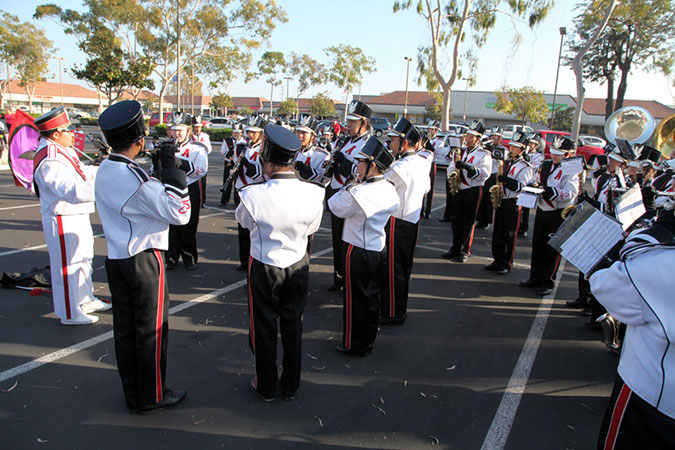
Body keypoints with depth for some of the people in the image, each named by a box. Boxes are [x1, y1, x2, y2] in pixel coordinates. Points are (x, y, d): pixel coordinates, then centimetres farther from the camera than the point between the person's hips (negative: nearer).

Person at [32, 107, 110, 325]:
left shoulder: (63, 151, 9)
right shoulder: (49, 161, -25)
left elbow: (82, 173, 20)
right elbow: (72, 190, -34)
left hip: (78, 217, 11)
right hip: (63, 221, -11)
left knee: (83, 259, 22)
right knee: (68, 265, 1)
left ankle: (86, 300, 38)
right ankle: (69, 313, 14)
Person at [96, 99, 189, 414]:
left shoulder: (104, 171, 5)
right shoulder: (133, 177, -22)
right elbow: (179, 212, -22)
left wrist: (158, 174, 5)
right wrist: (171, 170, -18)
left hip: (115, 260, 9)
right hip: (144, 261, -9)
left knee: (125, 328, 16)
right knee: (152, 331, 6)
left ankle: (133, 395, 31)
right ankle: (152, 397, 21)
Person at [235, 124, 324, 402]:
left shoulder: (253, 195, -25)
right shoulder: (313, 194, -19)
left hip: (264, 267, -2)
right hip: (298, 265, 2)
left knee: (264, 327, 16)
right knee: (293, 326, 18)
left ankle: (266, 387, 31)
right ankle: (290, 386, 33)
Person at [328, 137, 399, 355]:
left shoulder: (357, 193, -23)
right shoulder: (390, 190, 0)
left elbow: (337, 207, -9)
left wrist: (347, 186, 0)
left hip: (358, 252, -7)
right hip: (379, 249, 7)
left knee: (355, 298, 7)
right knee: (372, 296, 18)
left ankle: (354, 344, 20)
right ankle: (368, 340, 32)